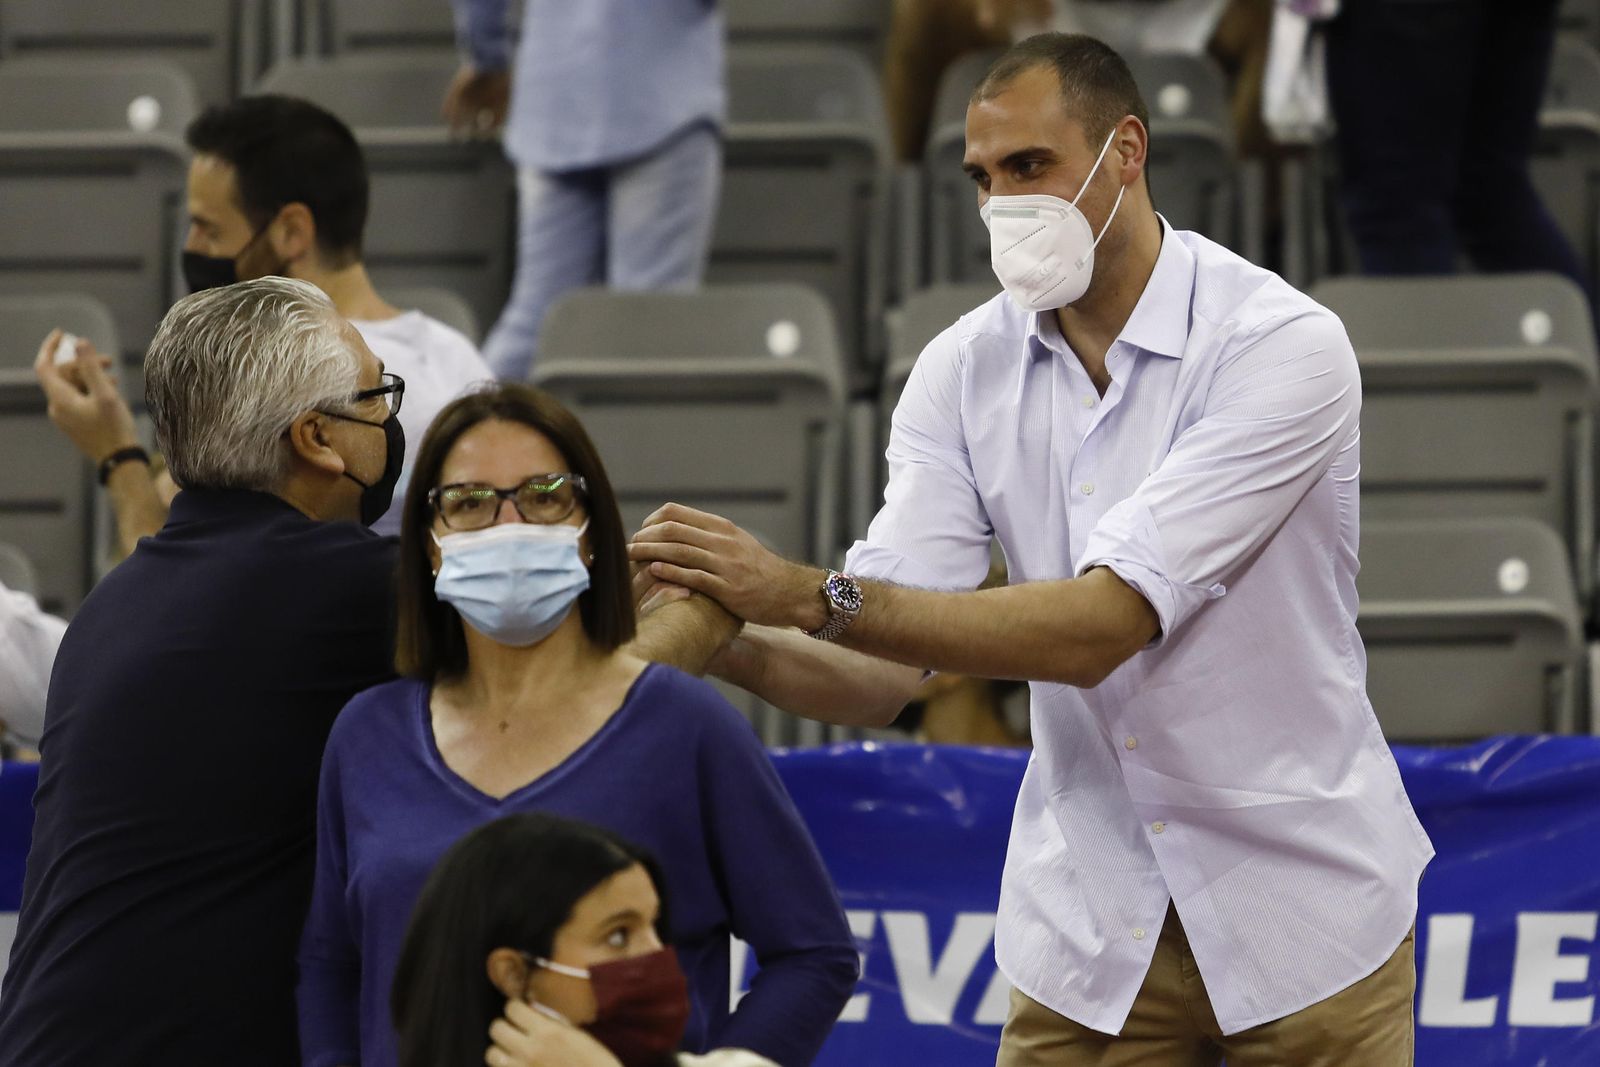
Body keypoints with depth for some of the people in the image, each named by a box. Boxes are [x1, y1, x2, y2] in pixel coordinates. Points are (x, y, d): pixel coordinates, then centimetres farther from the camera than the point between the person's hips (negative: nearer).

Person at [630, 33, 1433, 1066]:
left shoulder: (1285, 347, -18)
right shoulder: (964, 371, -1)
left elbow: (1100, 628, -28)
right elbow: (885, 677, -7)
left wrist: (809, 595, -33)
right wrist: (734, 645, -29)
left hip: (1301, 906, -3)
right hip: (1090, 931, 4)